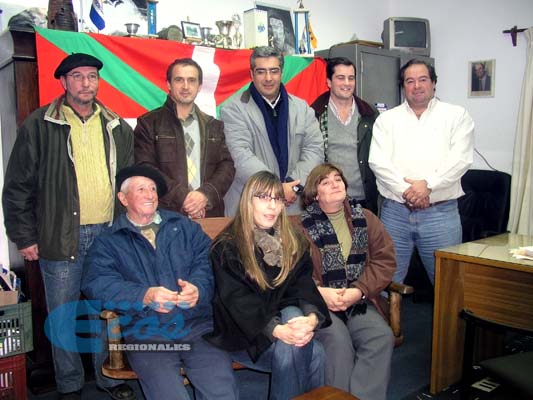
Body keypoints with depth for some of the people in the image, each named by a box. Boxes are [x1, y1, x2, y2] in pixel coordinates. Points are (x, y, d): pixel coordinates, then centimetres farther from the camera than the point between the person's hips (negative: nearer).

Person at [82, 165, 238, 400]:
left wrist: (198, 288, -16)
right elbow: (97, 284, -4)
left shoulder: (185, 227, 18)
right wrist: (144, 296, -20)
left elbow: (208, 260, 6)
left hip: (198, 326, 2)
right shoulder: (108, 242, 12)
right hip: (146, 334, -1)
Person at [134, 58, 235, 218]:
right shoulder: (148, 123, 4)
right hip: (166, 215, -2)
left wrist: (206, 194, -10)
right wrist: (181, 197, -14)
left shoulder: (214, 126, 14)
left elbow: (227, 166, 6)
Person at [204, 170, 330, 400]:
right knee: (313, 353, -27)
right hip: (243, 335, -4)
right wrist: (277, 330, -33)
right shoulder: (226, 248, -8)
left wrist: (312, 317, -28)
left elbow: (304, 288, -5)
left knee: (294, 314, -30)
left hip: (284, 320, 5)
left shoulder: (294, 245, 6)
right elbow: (238, 300, -18)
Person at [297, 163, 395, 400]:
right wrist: (320, 292, -19)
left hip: (358, 302, 3)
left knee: (382, 337, -23)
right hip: (318, 303, -3)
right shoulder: (302, 226, 1)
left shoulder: (366, 219, 12)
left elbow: (385, 260, 5)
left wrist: (358, 291, -9)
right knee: (337, 338, -30)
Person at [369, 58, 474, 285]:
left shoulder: (456, 116, 8)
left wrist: (428, 185, -17)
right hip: (395, 212, 1)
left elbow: (460, 159, -5)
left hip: (441, 213, -1)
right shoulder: (387, 119, 10)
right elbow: (378, 161, -2)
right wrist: (405, 190, -14)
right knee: (388, 281, 7)